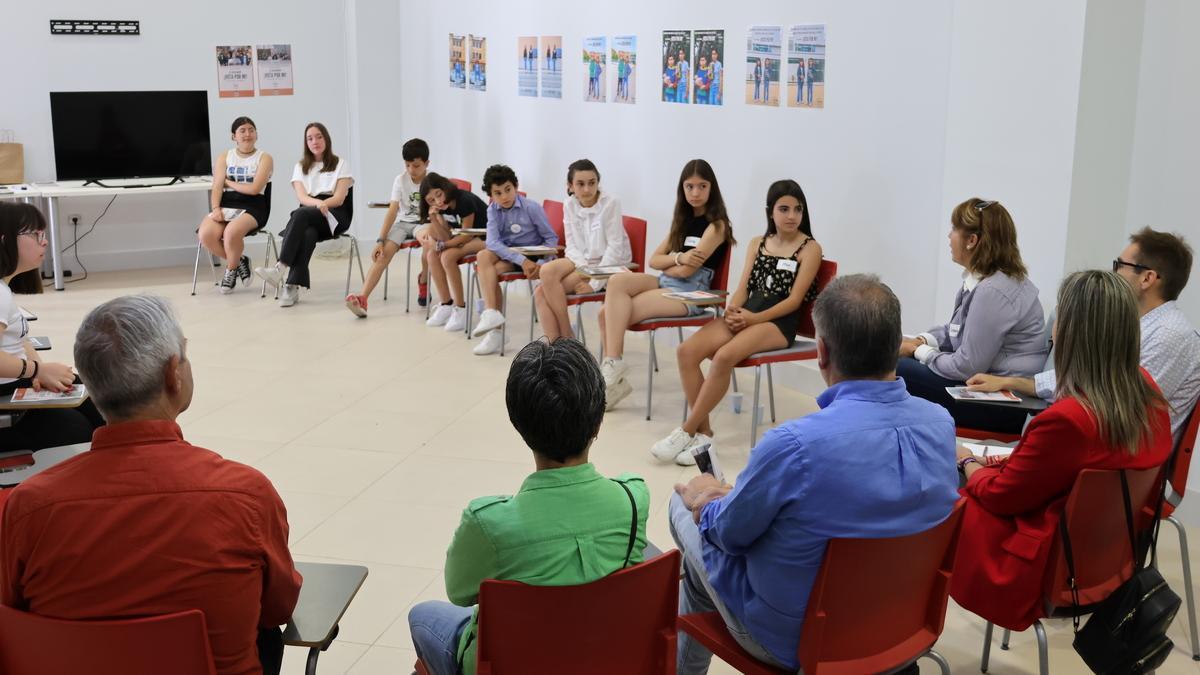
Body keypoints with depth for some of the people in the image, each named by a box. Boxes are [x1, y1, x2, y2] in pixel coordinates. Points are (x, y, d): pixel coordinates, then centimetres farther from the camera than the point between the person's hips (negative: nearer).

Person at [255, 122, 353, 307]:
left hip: (335, 216, -2)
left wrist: (323, 204, -20)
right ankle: (293, 285, -48)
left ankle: (280, 268, -48)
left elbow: (339, 199, 0)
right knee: (307, 234, -36)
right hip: (309, 217, 3)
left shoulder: (340, 164, 11)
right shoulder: (300, 167, 19)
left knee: (301, 214, -36)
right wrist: (318, 203, -21)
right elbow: (302, 197, 2)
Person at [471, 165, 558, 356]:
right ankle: (491, 314, -31)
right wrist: (521, 260, -32)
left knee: (490, 270, -26)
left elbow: (552, 239, -7)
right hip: (508, 254, 4)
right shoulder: (493, 210, -4)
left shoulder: (531, 207, -13)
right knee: (484, 256, -26)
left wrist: (541, 264, -23)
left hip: (532, 255, -4)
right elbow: (493, 242, -18)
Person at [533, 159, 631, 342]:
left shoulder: (610, 203, -13)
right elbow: (572, 246, 2)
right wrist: (585, 269, -19)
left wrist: (595, 284, -19)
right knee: (540, 294, -20)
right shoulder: (569, 205, 2)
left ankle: (567, 337, -6)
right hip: (581, 261, 5)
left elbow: (615, 247, -15)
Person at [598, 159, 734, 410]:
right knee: (617, 282, -22)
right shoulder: (683, 219, 20)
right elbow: (653, 260, 11)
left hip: (691, 292, -7)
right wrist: (678, 258, -8)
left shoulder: (716, 225, -3)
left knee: (613, 313, -22)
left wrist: (667, 263, 7)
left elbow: (687, 270, -11)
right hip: (665, 282, 7)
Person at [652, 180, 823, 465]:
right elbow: (743, 288, 12)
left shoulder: (810, 248, 1)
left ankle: (687, 432, -20)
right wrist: (732, 310, -10)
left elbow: (794, 300, -7)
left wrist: (754, 318, -17)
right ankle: (703, 432, -15)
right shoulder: (757, 244, 18)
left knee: (724, 356, -33)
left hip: (780, 322, -6)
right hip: (746, 315, 6)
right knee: (687, 350, -20)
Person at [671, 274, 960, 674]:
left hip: (794, 640, -6)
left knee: (685, 504, 20)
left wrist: (706, 502, 8)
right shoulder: (941, 424, -13)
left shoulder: (795, 443, -34)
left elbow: (728, 532, -15)